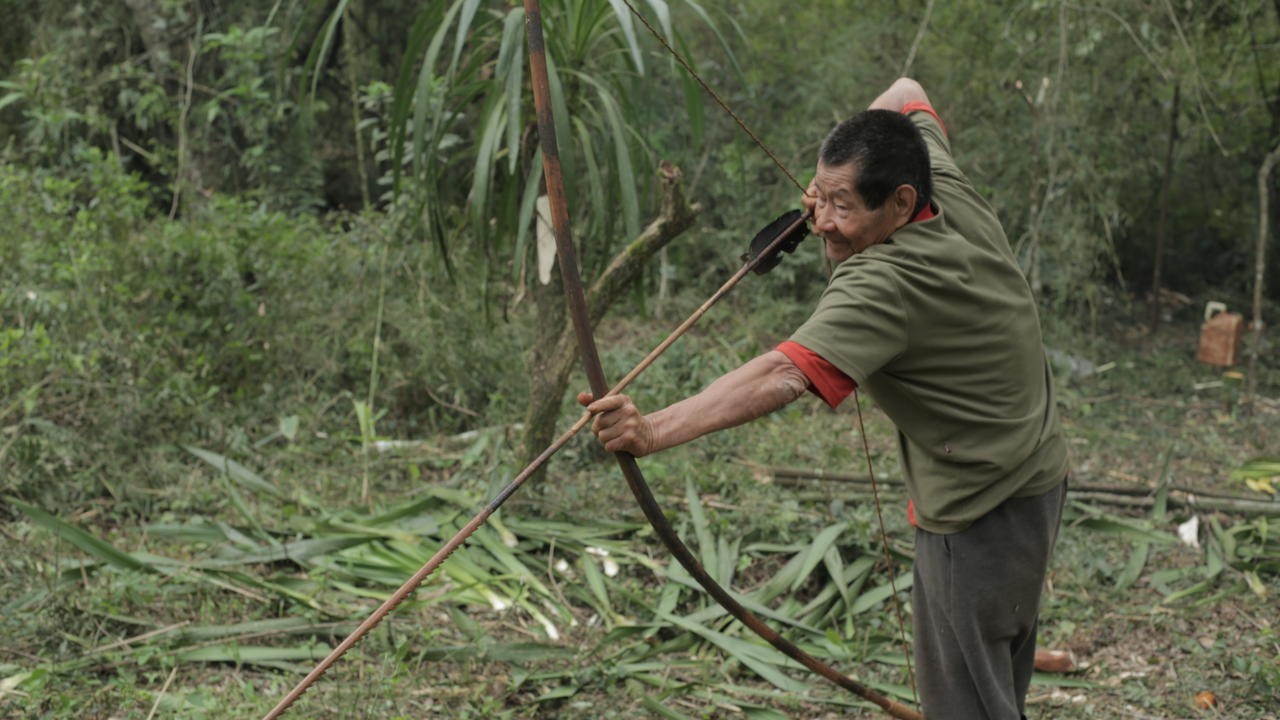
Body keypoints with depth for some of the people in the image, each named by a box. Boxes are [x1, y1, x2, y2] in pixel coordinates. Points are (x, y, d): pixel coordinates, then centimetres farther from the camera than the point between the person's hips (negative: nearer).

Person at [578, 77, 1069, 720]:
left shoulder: (884, 285, -30)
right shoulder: (951, 191, -5)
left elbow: (782, 376, -44)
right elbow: (906, 94, 15)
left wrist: (654, 431, -53)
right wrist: (840, 183, 6)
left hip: (978, 516, -10)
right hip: (1031, 482, 10)